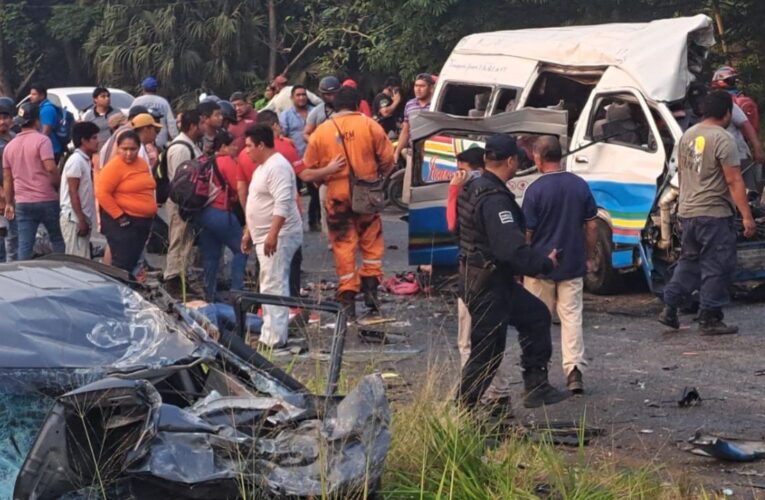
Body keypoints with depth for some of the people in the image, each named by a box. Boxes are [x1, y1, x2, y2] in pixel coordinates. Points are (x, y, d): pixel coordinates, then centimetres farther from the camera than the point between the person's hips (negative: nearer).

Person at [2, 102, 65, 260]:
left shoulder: (10, 145, 11)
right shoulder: (42, 140, -8)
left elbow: (7, 179, 14)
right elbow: (50, 168, -19)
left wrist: (9, 203, 19)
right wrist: (58, 185, -3)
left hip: (22, 203, 4)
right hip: (46, 200, -4)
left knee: (25, 246, 2)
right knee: (58, 240, 8)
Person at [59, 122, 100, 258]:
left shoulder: (85, 160, 14)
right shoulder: (76, 160, -13)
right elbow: (73, 192, -17)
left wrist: (84, 220, 11)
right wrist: (81, 220, -19)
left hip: (82, 218, 9)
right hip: (74, 218, -9)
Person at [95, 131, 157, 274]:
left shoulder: (142, 164, 11)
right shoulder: (114, 166, -13)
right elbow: (102, 193, -18)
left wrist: (151, 211, 14)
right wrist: (119, 216, -18)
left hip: (143, 221, 8)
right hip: (123, 222, -8)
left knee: (132, 262, 12)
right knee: (122, 263, -11)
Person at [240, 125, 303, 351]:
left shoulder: (277, 167, -16)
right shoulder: (263, 167, 19)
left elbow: (282, 203, -26)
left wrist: (273, 234, -31)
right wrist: (249, 233, 26)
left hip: (278, 237, -11)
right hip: (265, 236, 11)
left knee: (273, 286, -12)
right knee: (270, 287, 13)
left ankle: (275, 339, -13)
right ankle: (269, 336, 18)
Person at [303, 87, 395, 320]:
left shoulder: (322, 131, 0)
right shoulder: (370, 126, -4)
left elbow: (309, 167, 4)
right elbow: (387, 158, -3)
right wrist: (378, 177, 16)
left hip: (337, 196, 0)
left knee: (343, 246, 5)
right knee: (372, 242, 14)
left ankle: (347, 298, 4)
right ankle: (370, 289, 5)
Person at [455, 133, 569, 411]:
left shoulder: (473, 189, 8)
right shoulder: (494, 200, -25)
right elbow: (512, 249, -30)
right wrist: (545, 263, -15)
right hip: (488, 286, -11)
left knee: (535, 315, 21)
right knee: (487, 351, -2)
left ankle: (536, 387, 24)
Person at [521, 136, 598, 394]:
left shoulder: (535, 190, -13)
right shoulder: (580, 186, 0)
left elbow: (526, 232, -10)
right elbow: (592, 225, 5)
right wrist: (589, 257, 15)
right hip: (573, 265, 3)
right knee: (572, 316, 5)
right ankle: (574, 368, -6)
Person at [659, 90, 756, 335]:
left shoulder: (688, 136, 9)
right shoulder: (722, 139, -15)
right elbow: (734, 181, -18)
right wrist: (746, 216, -17)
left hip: (687, 212, 8)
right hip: (714, 214, -8)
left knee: (688, 262, 18)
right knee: (717, 267, 0)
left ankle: (670, 309, 15)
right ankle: (709, 319, 3)